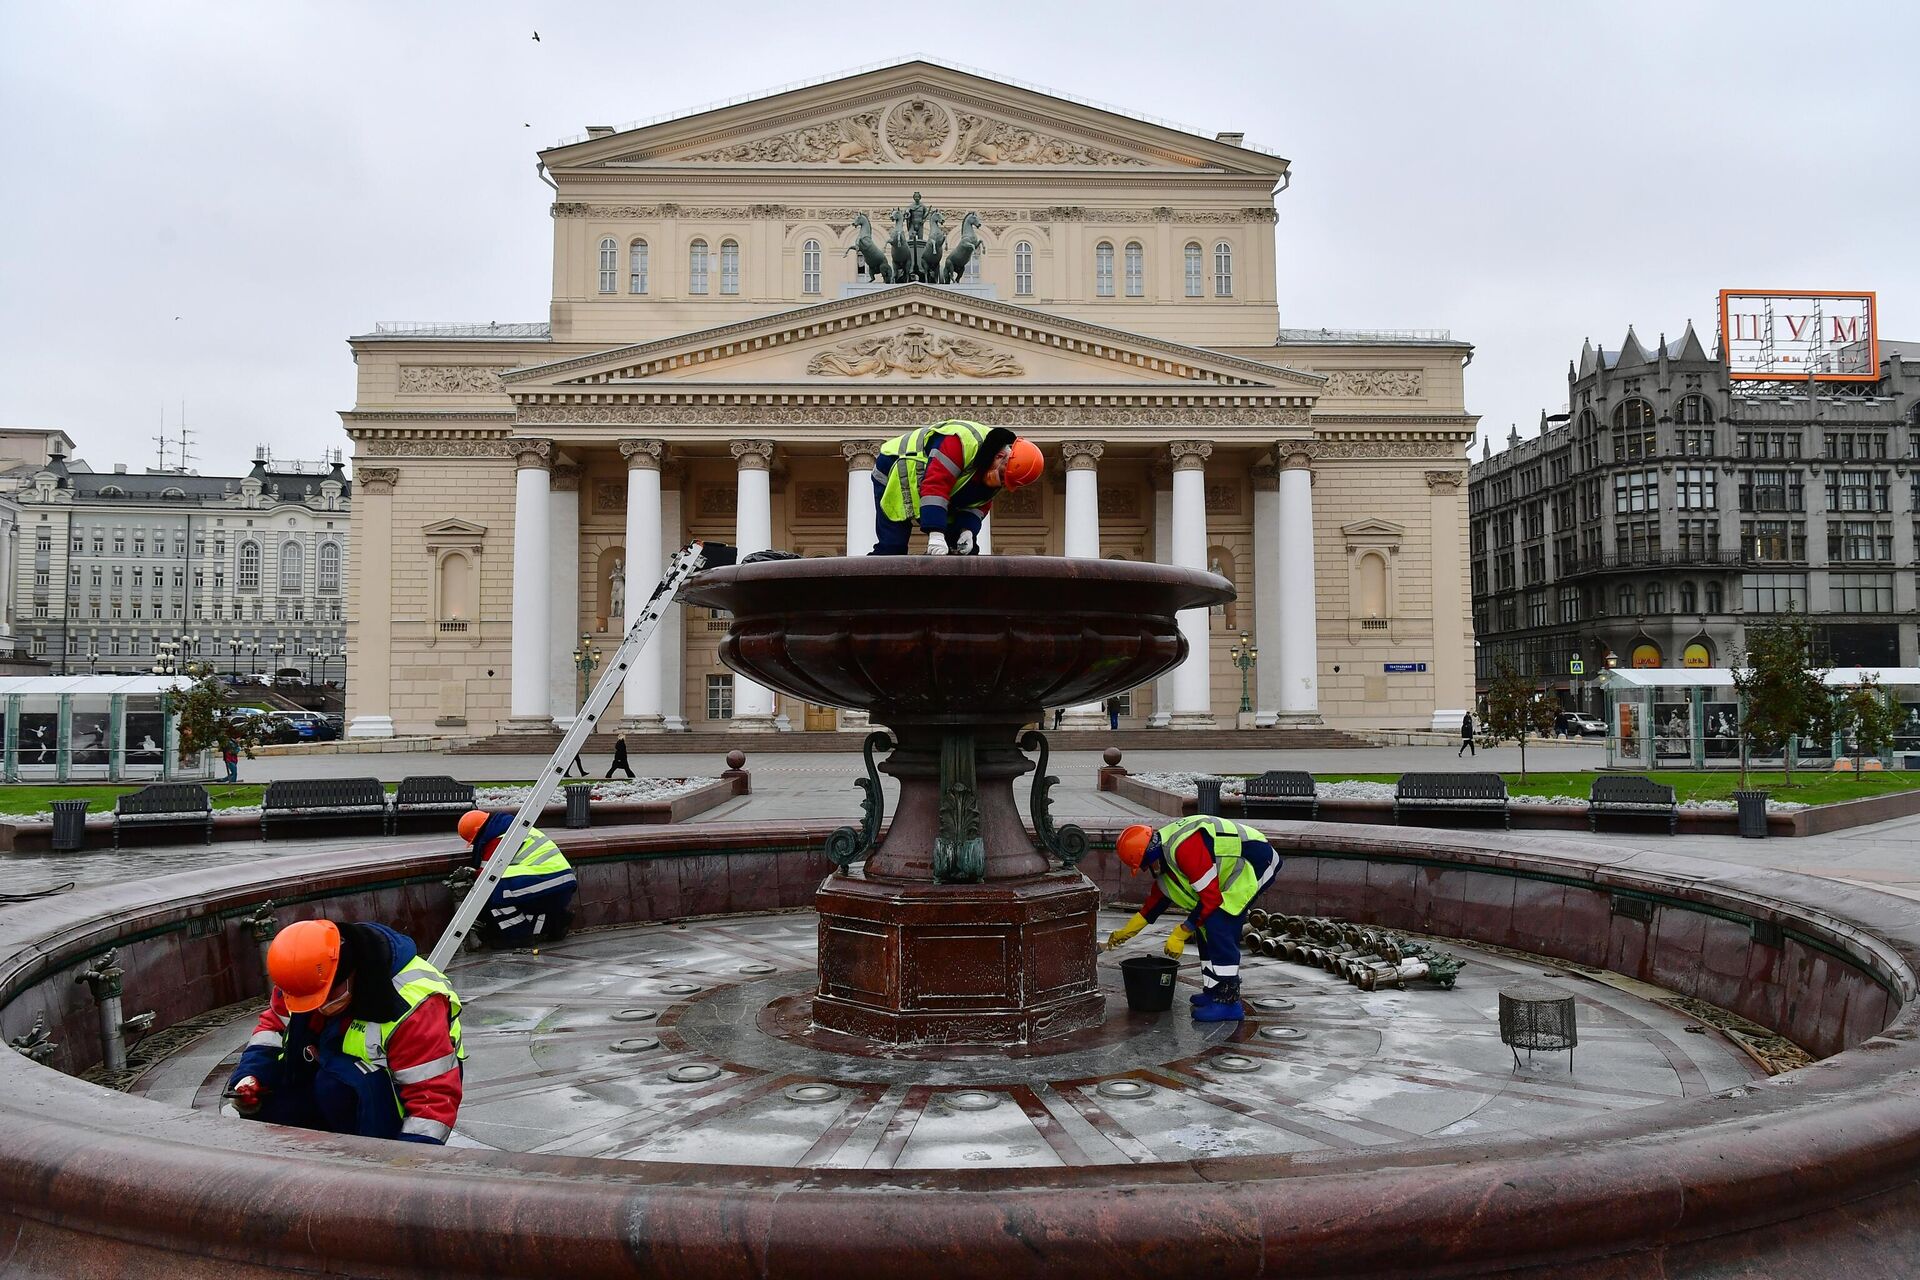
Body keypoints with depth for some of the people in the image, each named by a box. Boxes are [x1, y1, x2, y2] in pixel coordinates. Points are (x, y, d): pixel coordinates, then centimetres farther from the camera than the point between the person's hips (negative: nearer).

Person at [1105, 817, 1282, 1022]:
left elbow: (1211, 898, -26)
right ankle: (1214, 991, 21)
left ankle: (1228, 1000, -12)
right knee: (1206, 924, 11)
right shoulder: (1164, 850, 4)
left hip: (1256, 863, -10)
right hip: (1239, 866, 10)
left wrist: (1180, 933, -16)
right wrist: (1128, 930, 21)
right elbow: (1159, 895, 18)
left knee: (1218, 925, -17)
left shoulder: (1184, 849, -29)